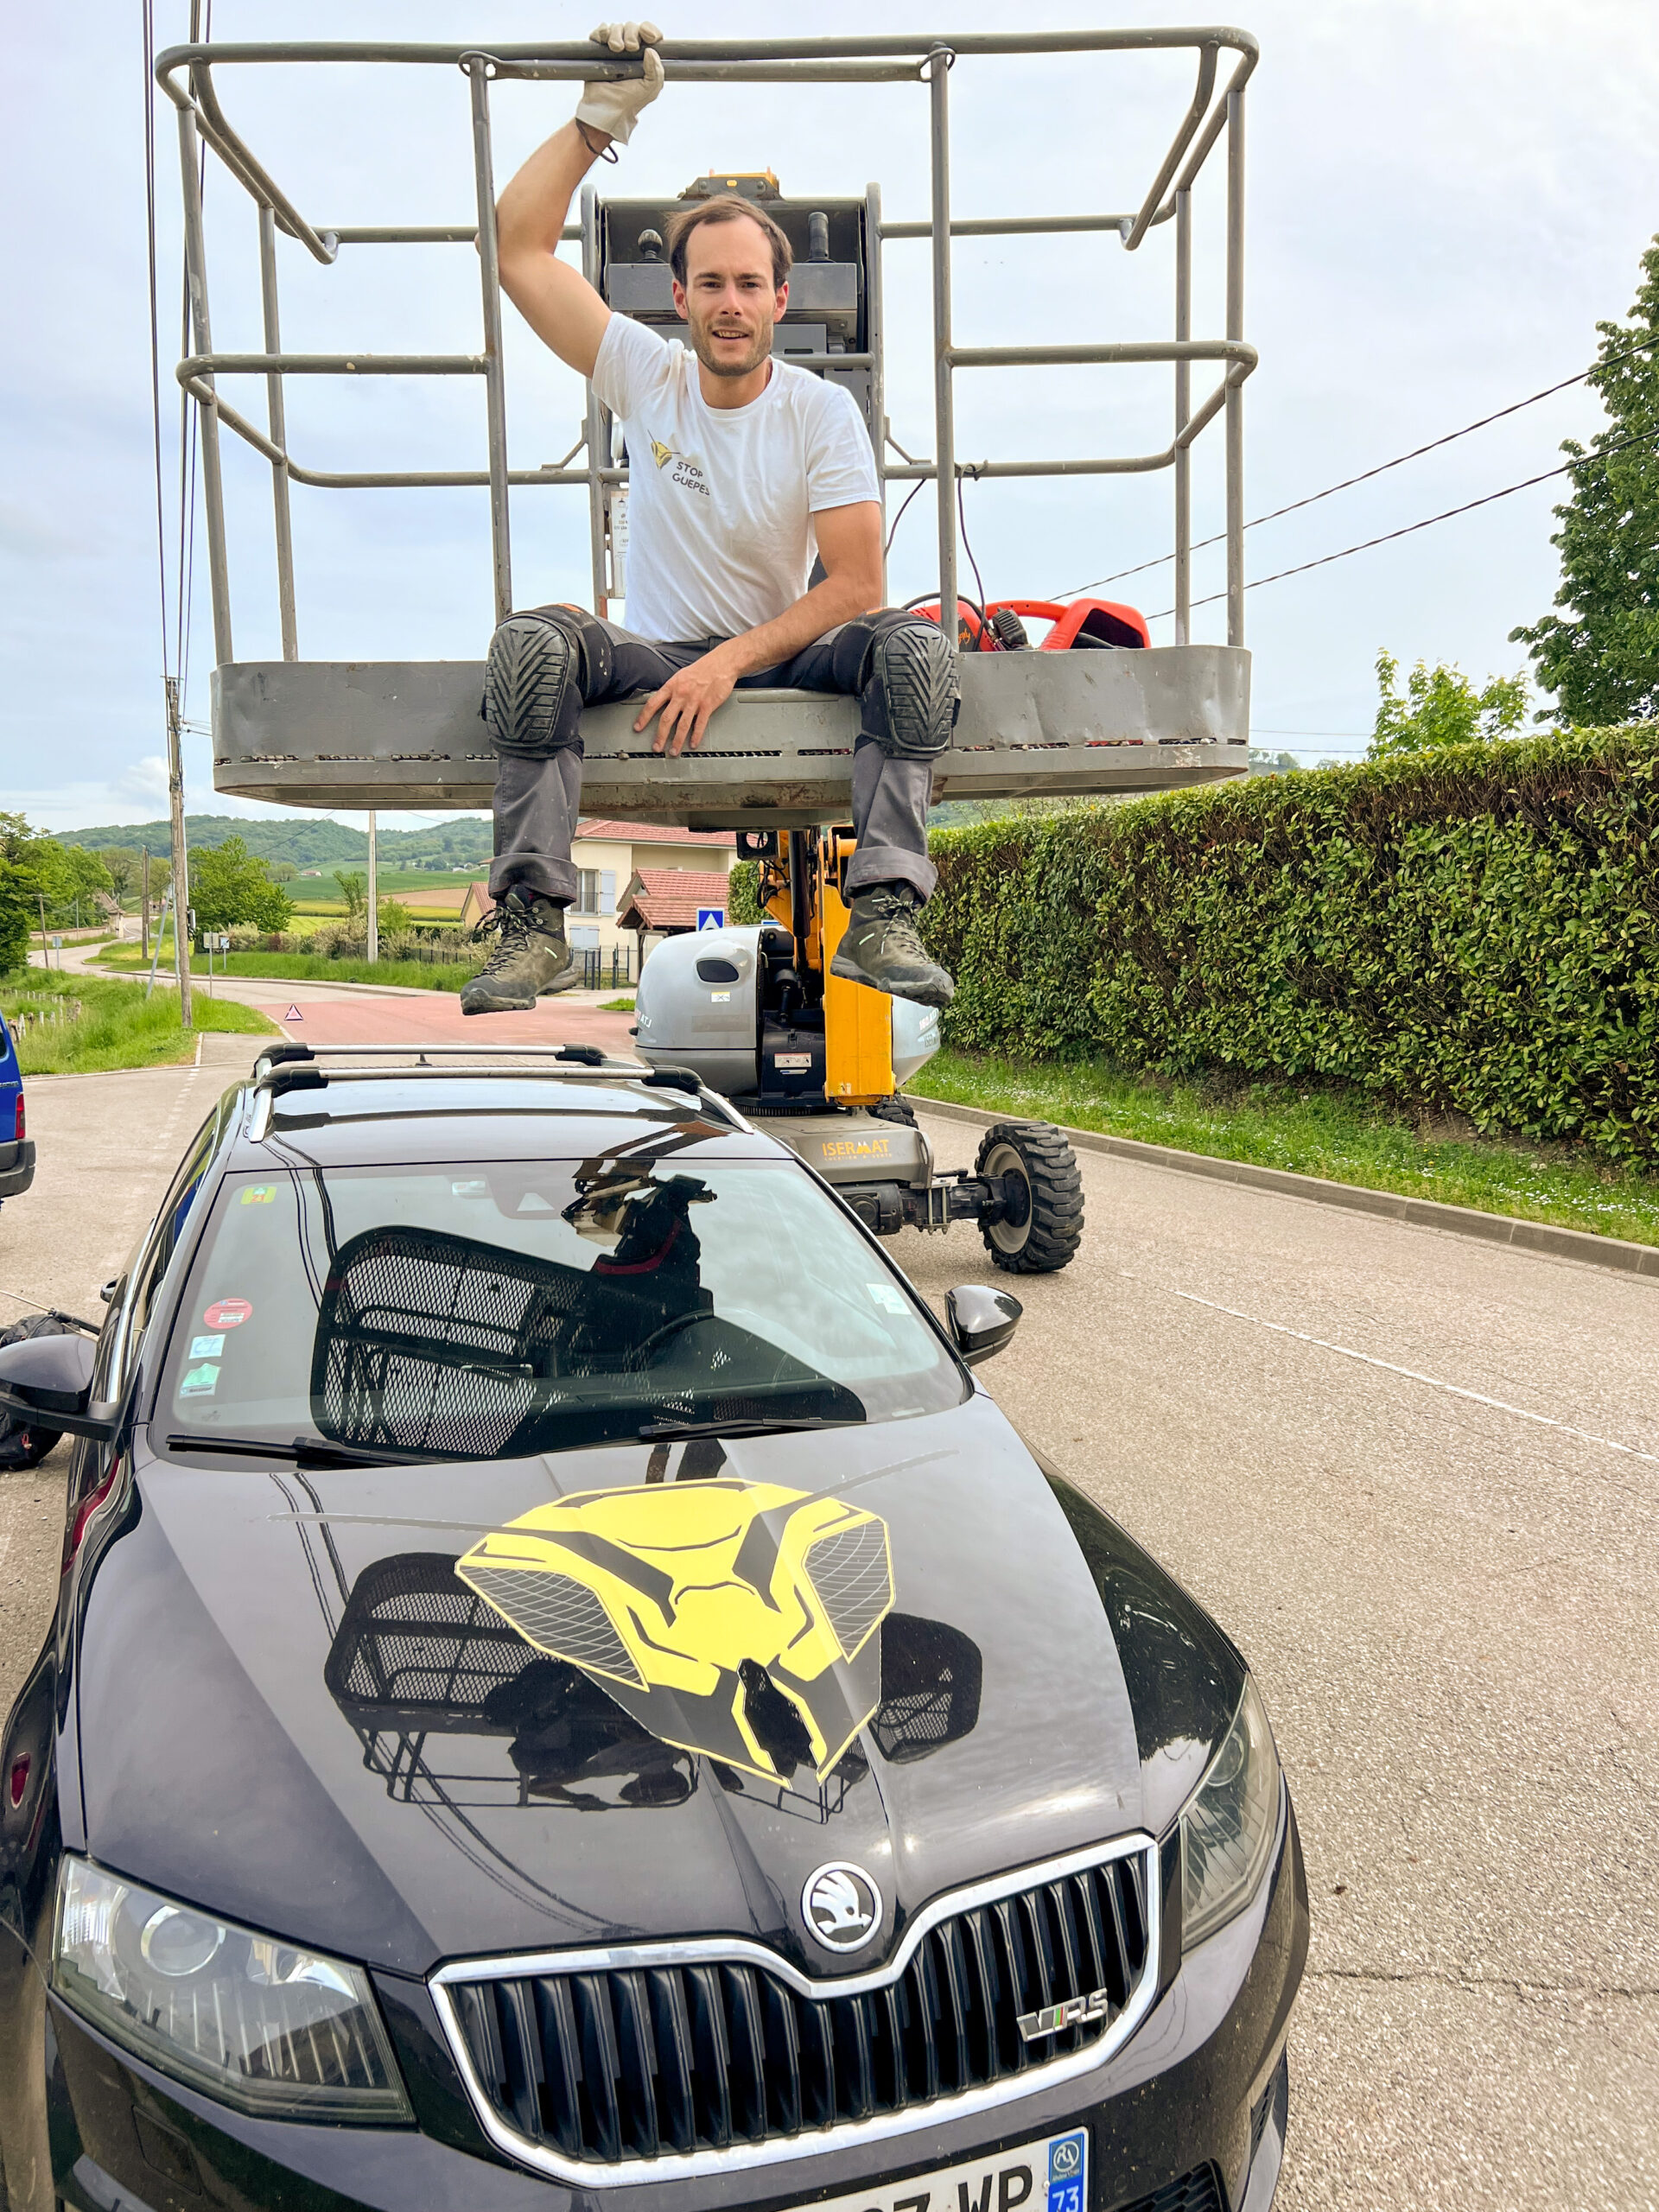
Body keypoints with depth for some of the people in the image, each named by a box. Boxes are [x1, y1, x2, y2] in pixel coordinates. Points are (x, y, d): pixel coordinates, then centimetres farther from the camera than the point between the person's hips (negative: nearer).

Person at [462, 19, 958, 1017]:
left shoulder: (824, 412, -3)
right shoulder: (647, 375, 2)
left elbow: (855, 583, -11)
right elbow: (520, 249, -2)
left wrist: (731, 663, -22)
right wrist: (602, 117, -6)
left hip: (783, 658, 0)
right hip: (654, 658, 1)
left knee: (916, 644, -29)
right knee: (533, 640, -30)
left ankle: (884, 916, -38)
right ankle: (534, 925, -33)